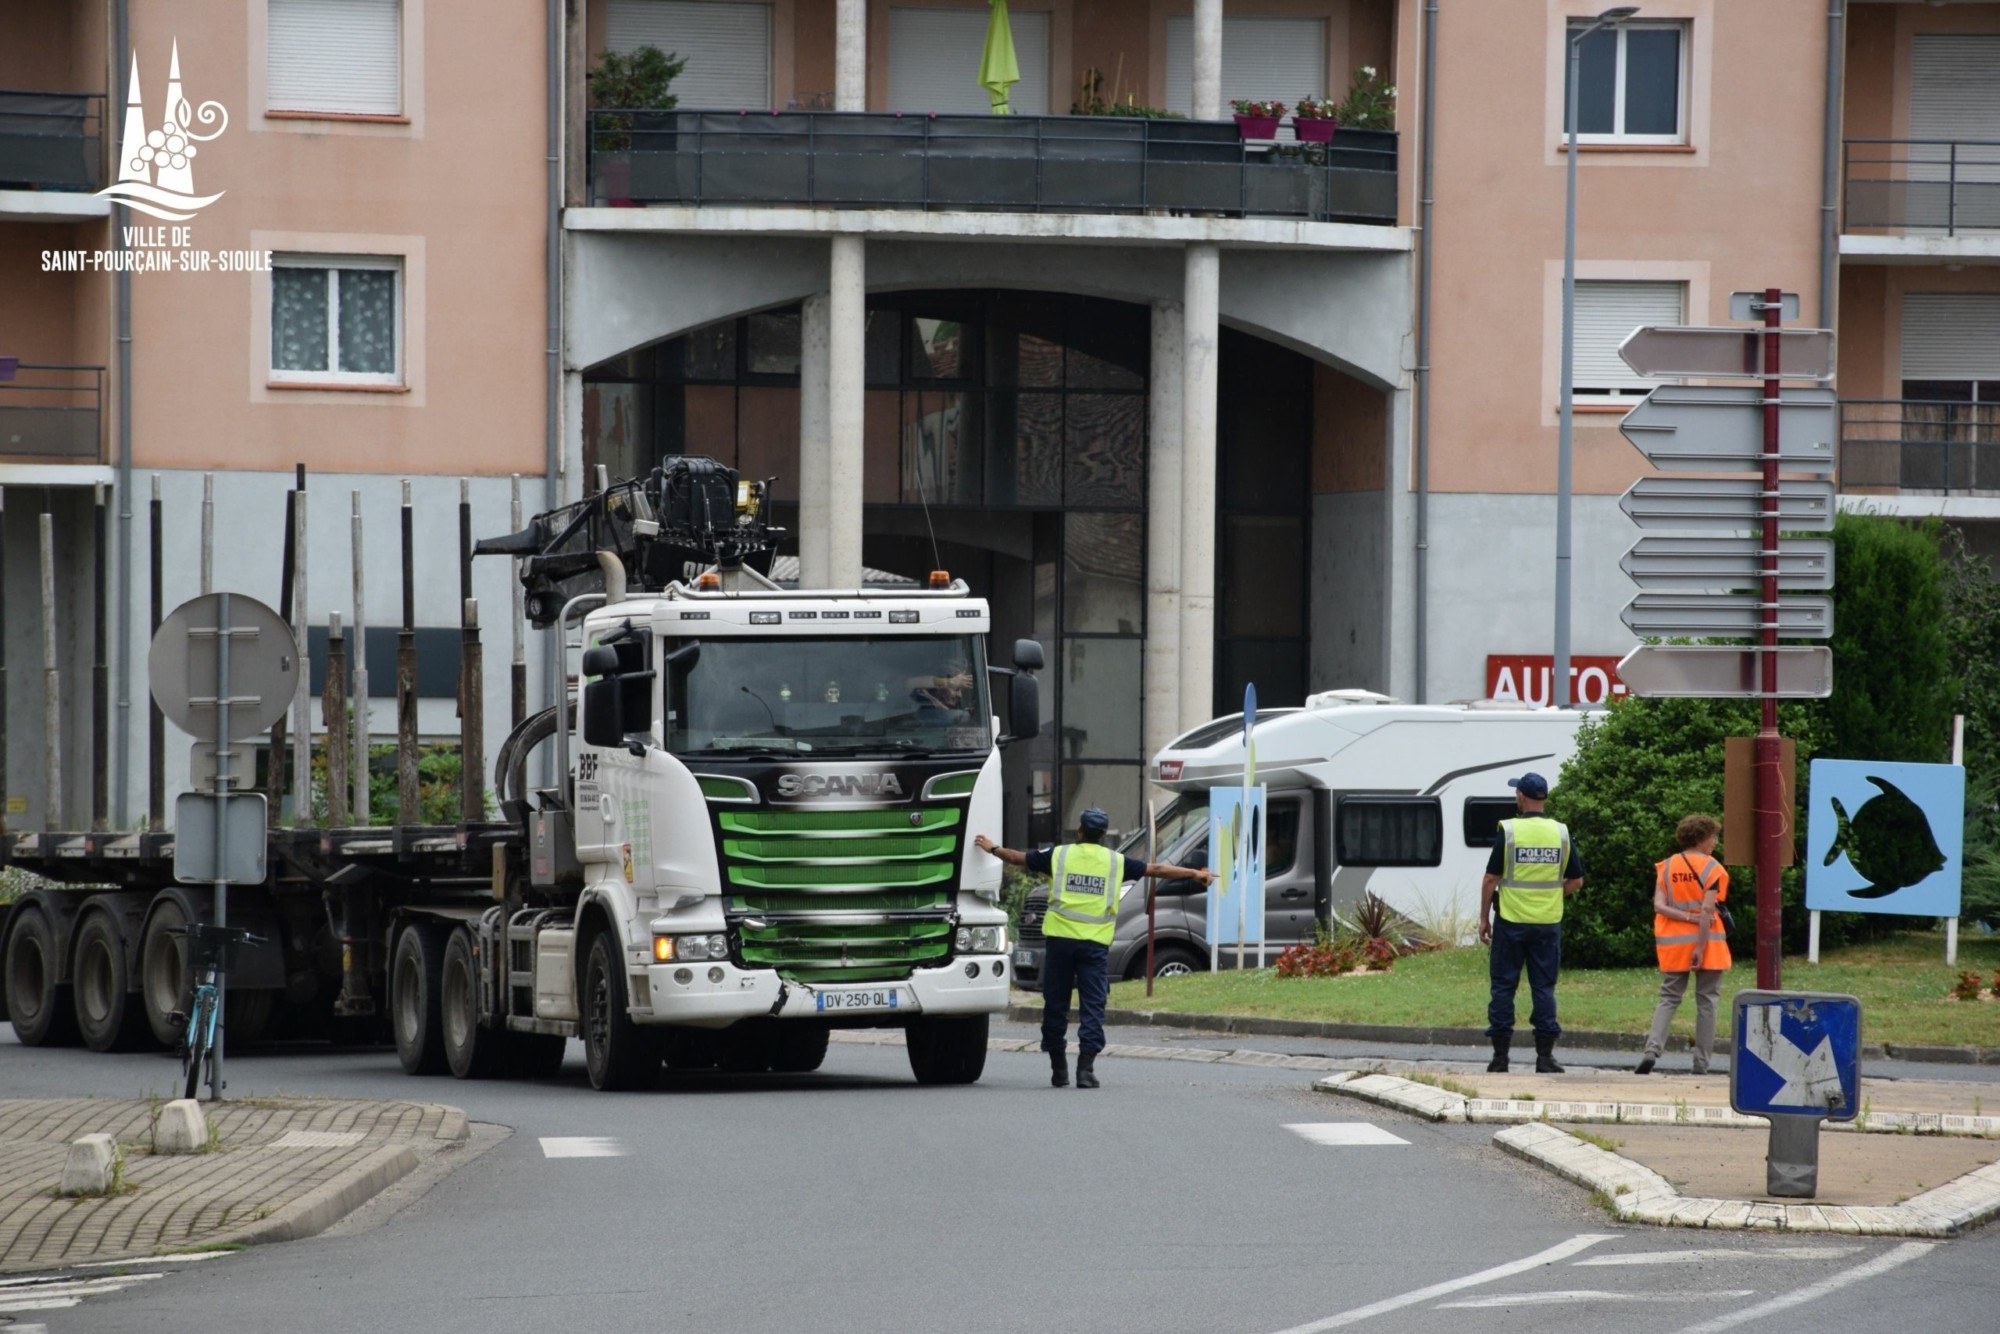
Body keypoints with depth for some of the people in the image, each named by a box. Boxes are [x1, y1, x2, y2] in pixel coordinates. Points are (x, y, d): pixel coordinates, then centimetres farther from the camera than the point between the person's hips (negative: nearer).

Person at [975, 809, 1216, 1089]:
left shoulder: (1058, 855, 4)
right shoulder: (1116, 862, 5)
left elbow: (1018, 859, 17)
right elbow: (1157, 870, 12)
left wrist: (992, 848, 36)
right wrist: (1194, 874, 22)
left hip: (1061, 940, 0)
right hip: (1095, 943, 0)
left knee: (1056, 1005, 9)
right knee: (1092, 1007, -1)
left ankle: (1058, 1068, 14)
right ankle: (1086, 1066, -12)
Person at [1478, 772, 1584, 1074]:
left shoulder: (1508, 831, -9)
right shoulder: (1561, 832, 1)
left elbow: (1491, 878, -7)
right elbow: (1576, 881, 5)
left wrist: (1484, 918, 2)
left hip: (1511, 922, -2)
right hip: (1548, 922, 2)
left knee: (1504, 987, 5)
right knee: (1544, 988, 6)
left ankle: (1500, 1057, 5)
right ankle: (1545, 1056, 3)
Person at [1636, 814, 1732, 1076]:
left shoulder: (1666, 867, 6)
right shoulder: (1712, 868, -7)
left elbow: (1659, 906, -5)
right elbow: (1707, 910, -14)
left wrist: (1688, 917, -8)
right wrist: (1700, 947, -15)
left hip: (1673, 945, 3)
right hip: (1705, 941, -3)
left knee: (1669, 998, 8)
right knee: (1706, 1001, 4)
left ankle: (1652, 1049, -13)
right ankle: (1701, 1062, 2)